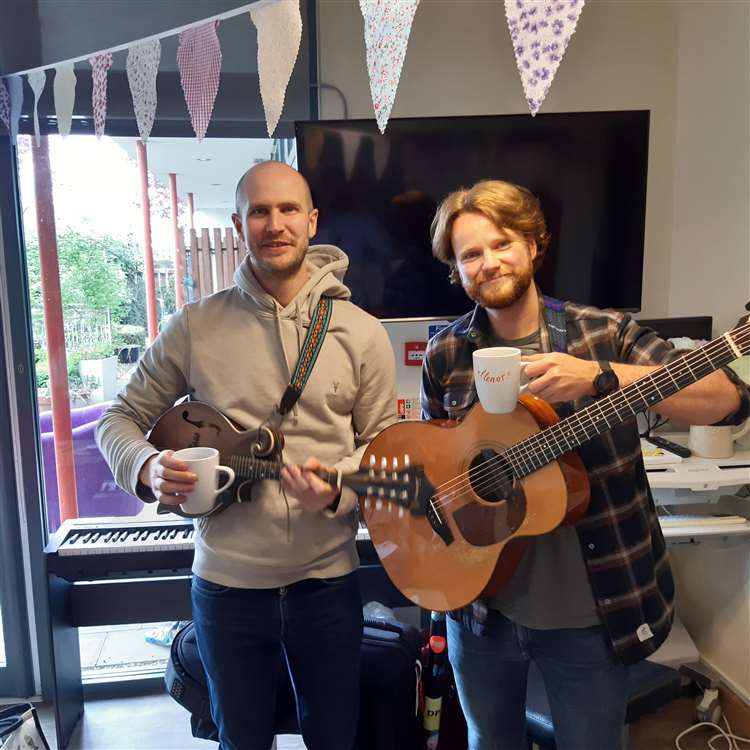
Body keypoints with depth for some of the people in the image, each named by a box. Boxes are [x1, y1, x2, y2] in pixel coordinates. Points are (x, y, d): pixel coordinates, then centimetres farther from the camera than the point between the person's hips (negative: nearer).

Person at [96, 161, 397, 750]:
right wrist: (147, 468, -17)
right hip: (226, 584, 0)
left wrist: (337, 487, -19)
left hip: (328, 581, 1)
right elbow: (121, 418, 4)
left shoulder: (361, 333, -4)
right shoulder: (196, 326, -5)